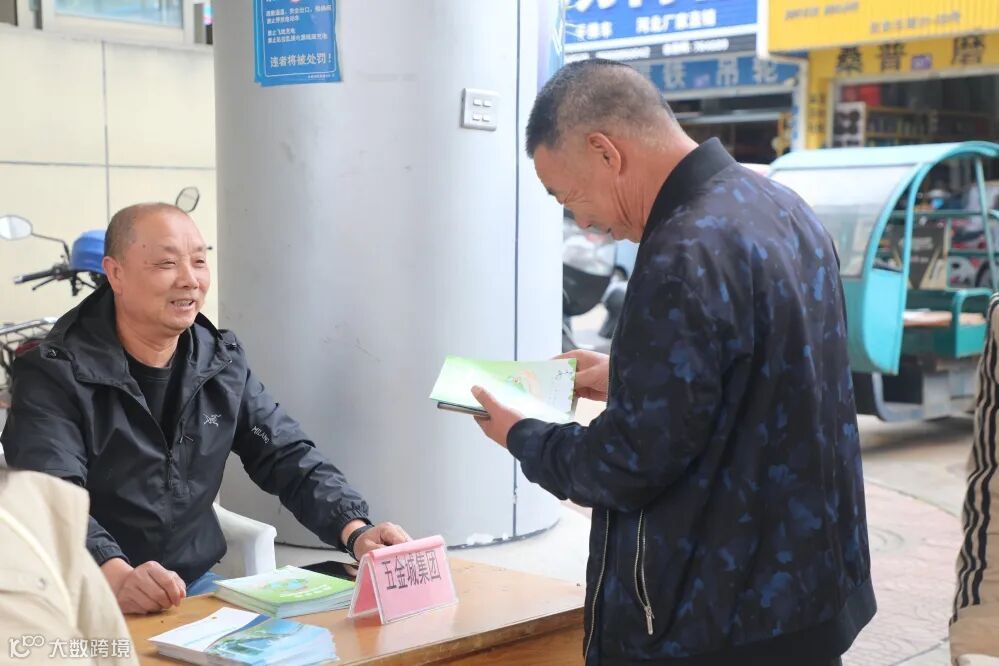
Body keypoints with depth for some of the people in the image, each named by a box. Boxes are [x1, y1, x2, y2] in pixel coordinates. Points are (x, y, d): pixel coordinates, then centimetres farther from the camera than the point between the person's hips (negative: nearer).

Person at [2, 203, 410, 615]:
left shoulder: (222, 363, 6)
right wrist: (117, 578, -44)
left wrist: (355, 530, -13)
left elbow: (289, 459, 5)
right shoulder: (56, 375, -12)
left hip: (195, 586, 5)